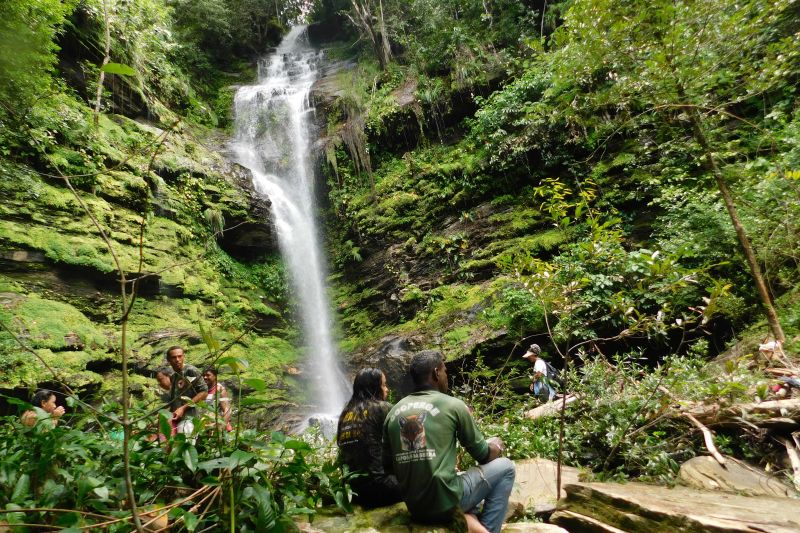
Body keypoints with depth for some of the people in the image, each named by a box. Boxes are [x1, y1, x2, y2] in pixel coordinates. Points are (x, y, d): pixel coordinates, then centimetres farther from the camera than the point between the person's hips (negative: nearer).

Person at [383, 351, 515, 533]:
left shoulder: (393, 412, 5)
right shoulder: (453, 405, -6)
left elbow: (388, 462, 13)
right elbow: (482, 455, 4)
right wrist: (497, 446, 26)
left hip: (413, 507, 6)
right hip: (446, 503, -6)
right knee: (505, 467, 14)